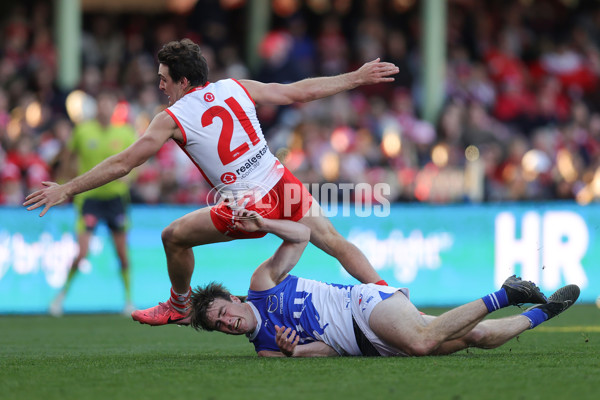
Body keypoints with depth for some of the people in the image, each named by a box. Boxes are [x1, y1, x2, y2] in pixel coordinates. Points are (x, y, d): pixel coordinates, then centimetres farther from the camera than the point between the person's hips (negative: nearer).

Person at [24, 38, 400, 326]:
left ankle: (180, 306, 34)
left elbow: (122, 164, -4)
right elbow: (301, 91, 10)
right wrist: (358, 77, 21)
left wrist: (66, 190, 4)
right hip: (284, 185, 5)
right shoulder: (237, 88, 5)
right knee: (337, 243, 12)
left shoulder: (172, 119, -6)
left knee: (175, 236, 13)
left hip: (248, 209, -5)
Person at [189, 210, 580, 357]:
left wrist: (263, 224, -9)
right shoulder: (265, 348, 10)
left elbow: (303, 234, 8)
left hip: (364, 302, -3)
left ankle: (502, 296, -16)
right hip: (368, 345, 3)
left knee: (421, 341, -34)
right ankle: (540, 313, 4)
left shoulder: (262, 283, 3)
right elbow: (330, 351, 1)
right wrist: (293, 351, -19)